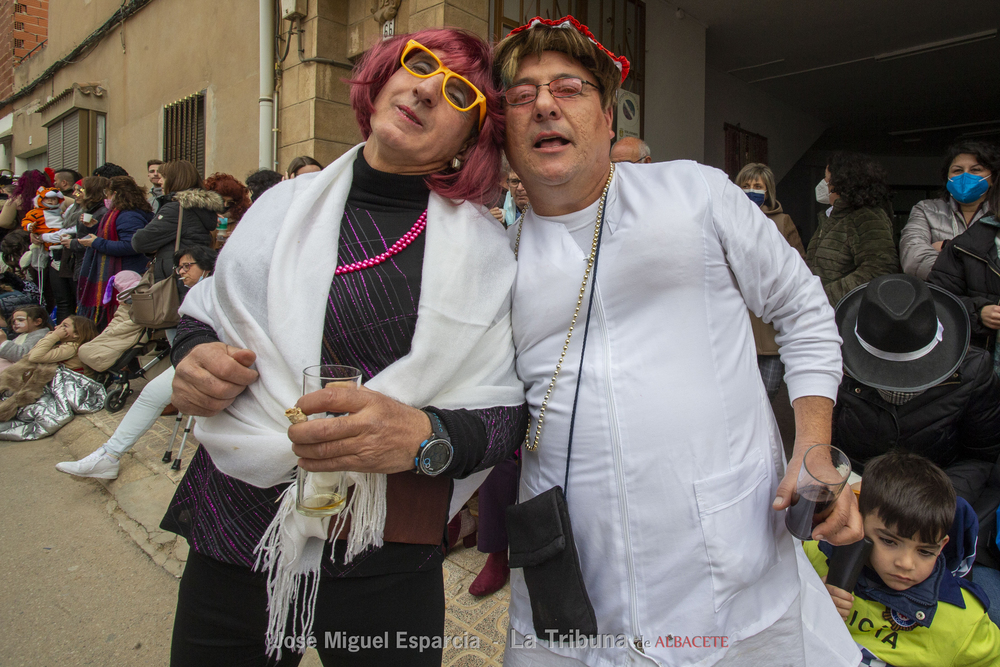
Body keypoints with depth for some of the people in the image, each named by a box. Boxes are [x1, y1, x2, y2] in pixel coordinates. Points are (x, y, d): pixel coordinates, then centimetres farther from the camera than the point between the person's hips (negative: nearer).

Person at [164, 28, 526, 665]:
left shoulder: (484, 249, -6)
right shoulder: (288, 203, 2)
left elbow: (508, 410, -8)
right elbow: (204, 314, 14)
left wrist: (425, 435, -27)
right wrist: (195, 356, -8)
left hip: (384, 561, -2)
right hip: (230, 536, 3)